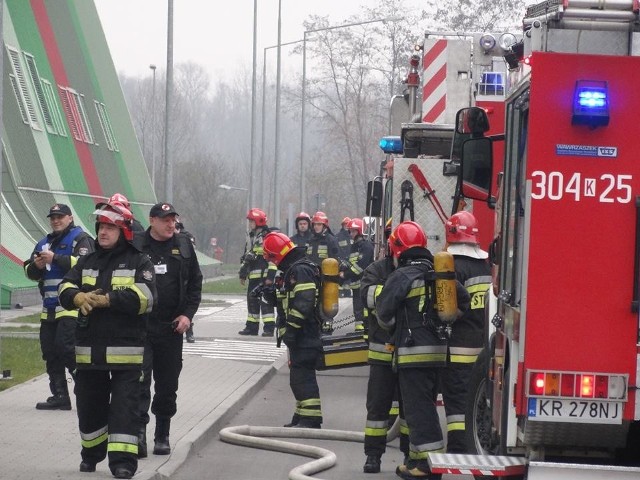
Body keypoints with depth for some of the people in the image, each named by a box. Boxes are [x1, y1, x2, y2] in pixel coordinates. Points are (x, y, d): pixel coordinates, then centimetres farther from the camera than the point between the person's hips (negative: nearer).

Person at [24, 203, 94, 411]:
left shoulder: (81, 239, -1)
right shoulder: (44, 243, 22)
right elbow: (29, 271, 18)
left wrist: (55, 258, -20)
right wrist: (36, 266, -5)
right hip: (49, 308, 8)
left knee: (66, 347, -17)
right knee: (50, 352, 6)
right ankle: (59, 396, 12)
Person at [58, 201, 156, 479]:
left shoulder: (139, 262, 0)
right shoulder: (87, 262, 15)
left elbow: (144, 297, -16)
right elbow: (65, 289, 3)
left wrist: (105, 300, -20)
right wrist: (79, 297, -20)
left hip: (125, 349, -5)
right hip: (89, 349, 5)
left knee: (124, 406, -8)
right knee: (90, 405, 14)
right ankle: (92, 454, 32)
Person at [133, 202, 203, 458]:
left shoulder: (183, 246, 6)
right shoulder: (135, 246, -3)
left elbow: (195, 283, 12)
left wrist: (187, 314, 2)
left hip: (171, 328, 3)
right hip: (140, 325, -3)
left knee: (167, 384, 9)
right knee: (140, 380, -12)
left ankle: (162, 436, 19)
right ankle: (139, 431, -14)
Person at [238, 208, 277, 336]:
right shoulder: (251, 238, 19)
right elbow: (246, 258, 26)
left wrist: (270, 276, -18)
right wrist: (243, 274, 22)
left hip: (264, 276, -9)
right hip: (253, 277, 9)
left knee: (265, 301, -10)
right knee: (252, 300, 12)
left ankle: (269, 328, -9)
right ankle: (252, 327, 20)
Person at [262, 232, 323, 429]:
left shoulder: (300, 270, -15)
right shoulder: (293, 270, 20)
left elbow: (302, 304, -24)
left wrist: (290, 329, -22)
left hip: (304, 337, -11)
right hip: (304, 337, 11)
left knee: (302, 376, -11)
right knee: (299, 377, 16)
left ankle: (310, 419, -12)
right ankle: (302, 416, 24)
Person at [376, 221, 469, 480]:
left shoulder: (402, 276, -11)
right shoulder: (439, 274, 11)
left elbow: (384, 309, -10)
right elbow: (463, 299, 10)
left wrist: (391, 327, 11)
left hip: (413, 351, -8)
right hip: (438, 349, 8)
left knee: (418, 407, -6)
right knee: (425, 405, 16)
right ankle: (418, 458, 22)